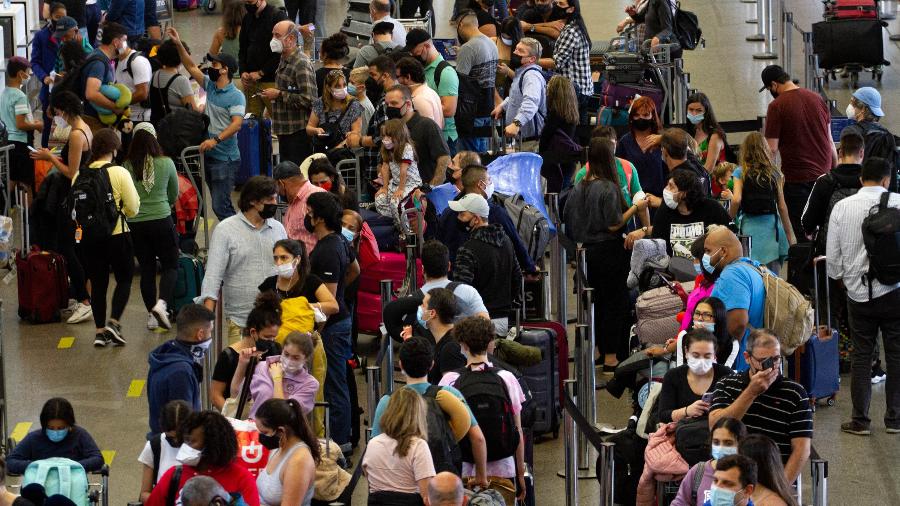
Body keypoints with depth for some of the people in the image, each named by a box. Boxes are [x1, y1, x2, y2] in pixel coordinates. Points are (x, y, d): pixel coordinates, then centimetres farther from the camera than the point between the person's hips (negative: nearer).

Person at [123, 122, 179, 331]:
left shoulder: (127, 167, -7)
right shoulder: (166, 164, -6)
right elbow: (174, 195, 8)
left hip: (135, 223, 2)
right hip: (161, 220, -2)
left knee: (146, 268, 12)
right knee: (170, 265, 10)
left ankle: (151, 314, 16)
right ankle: (162, 303, -12)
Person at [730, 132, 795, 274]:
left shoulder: (741, 172, 1)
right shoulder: (774, 173, 6)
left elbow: (736, 200, -11)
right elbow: (782, 206, 5)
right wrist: (790, 235, 11)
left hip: (750, 224, -1)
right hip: (772, 224, 1)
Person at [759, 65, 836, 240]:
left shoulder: (777, 106, -13)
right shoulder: (817, 98, 6)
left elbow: (772, 149, -14)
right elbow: (829, 140, 13)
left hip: (797, 178, -6)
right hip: (823, 172, 6)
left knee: (800, 231, 1)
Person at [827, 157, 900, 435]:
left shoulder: (842, 207, 0)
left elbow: (833, 254, 5)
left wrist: (840, 277, 23)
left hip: (858, 291, 2)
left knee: (861, 355, 10)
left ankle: (860, 420, 11)